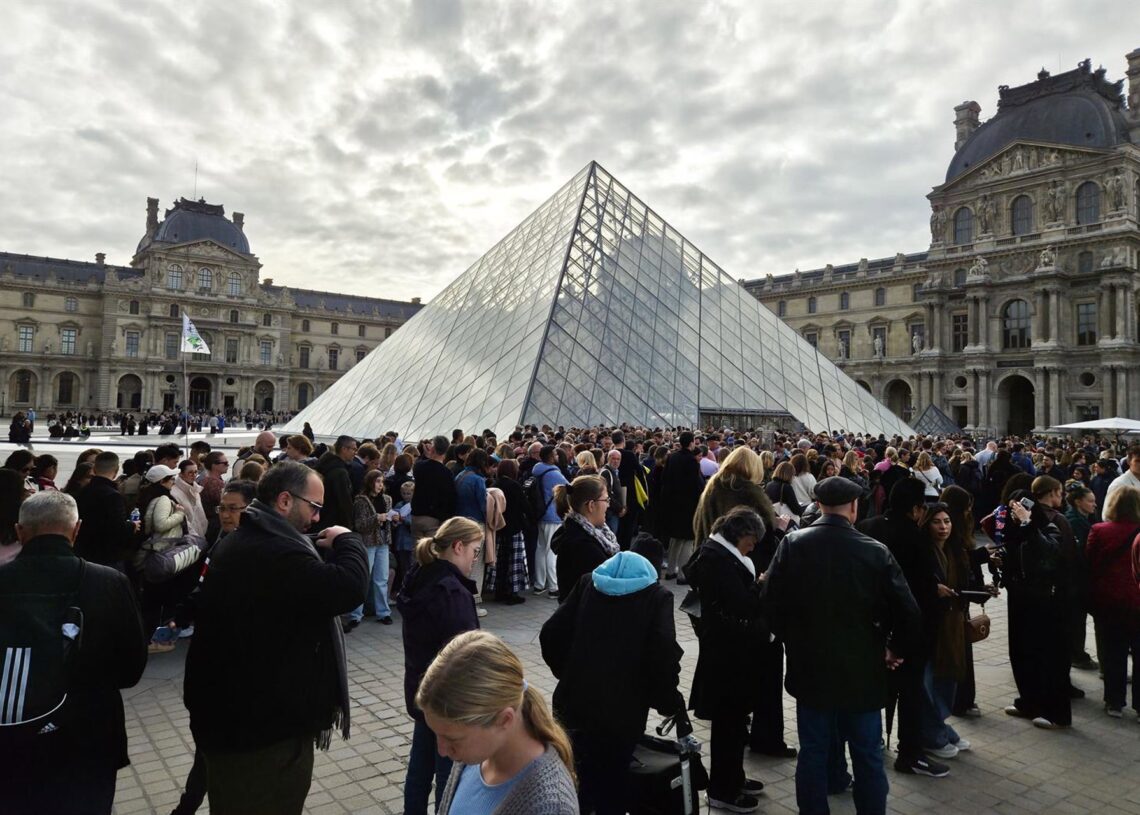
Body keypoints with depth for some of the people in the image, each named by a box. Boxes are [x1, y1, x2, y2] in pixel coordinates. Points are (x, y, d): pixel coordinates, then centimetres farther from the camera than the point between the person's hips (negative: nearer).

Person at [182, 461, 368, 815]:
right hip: (268, 721, -10)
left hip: (229, 709, 10)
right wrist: (347, 541, -16)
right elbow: (349, 587, -35)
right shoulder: (276, 551, -28)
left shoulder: (237, 542, 8)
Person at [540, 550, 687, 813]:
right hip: (622, 711, -3)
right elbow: (663, 653, -16)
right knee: (610, 793, 15)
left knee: (574, 785, 21)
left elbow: (550, 634, 2)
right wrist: (670, 704, -3)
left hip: (573, 701, 3)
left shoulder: (588, 583, 8)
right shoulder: (657, 596, -1)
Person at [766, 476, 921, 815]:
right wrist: (896, 650, 6)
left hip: (809, 666, 1)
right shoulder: (876, 551, -14)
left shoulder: (792, 544, -10)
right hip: (861, 668, -1)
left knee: (813, 752, 14)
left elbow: (773, 603, -6)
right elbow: (908, 612, -12)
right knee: (868, 755, 15)